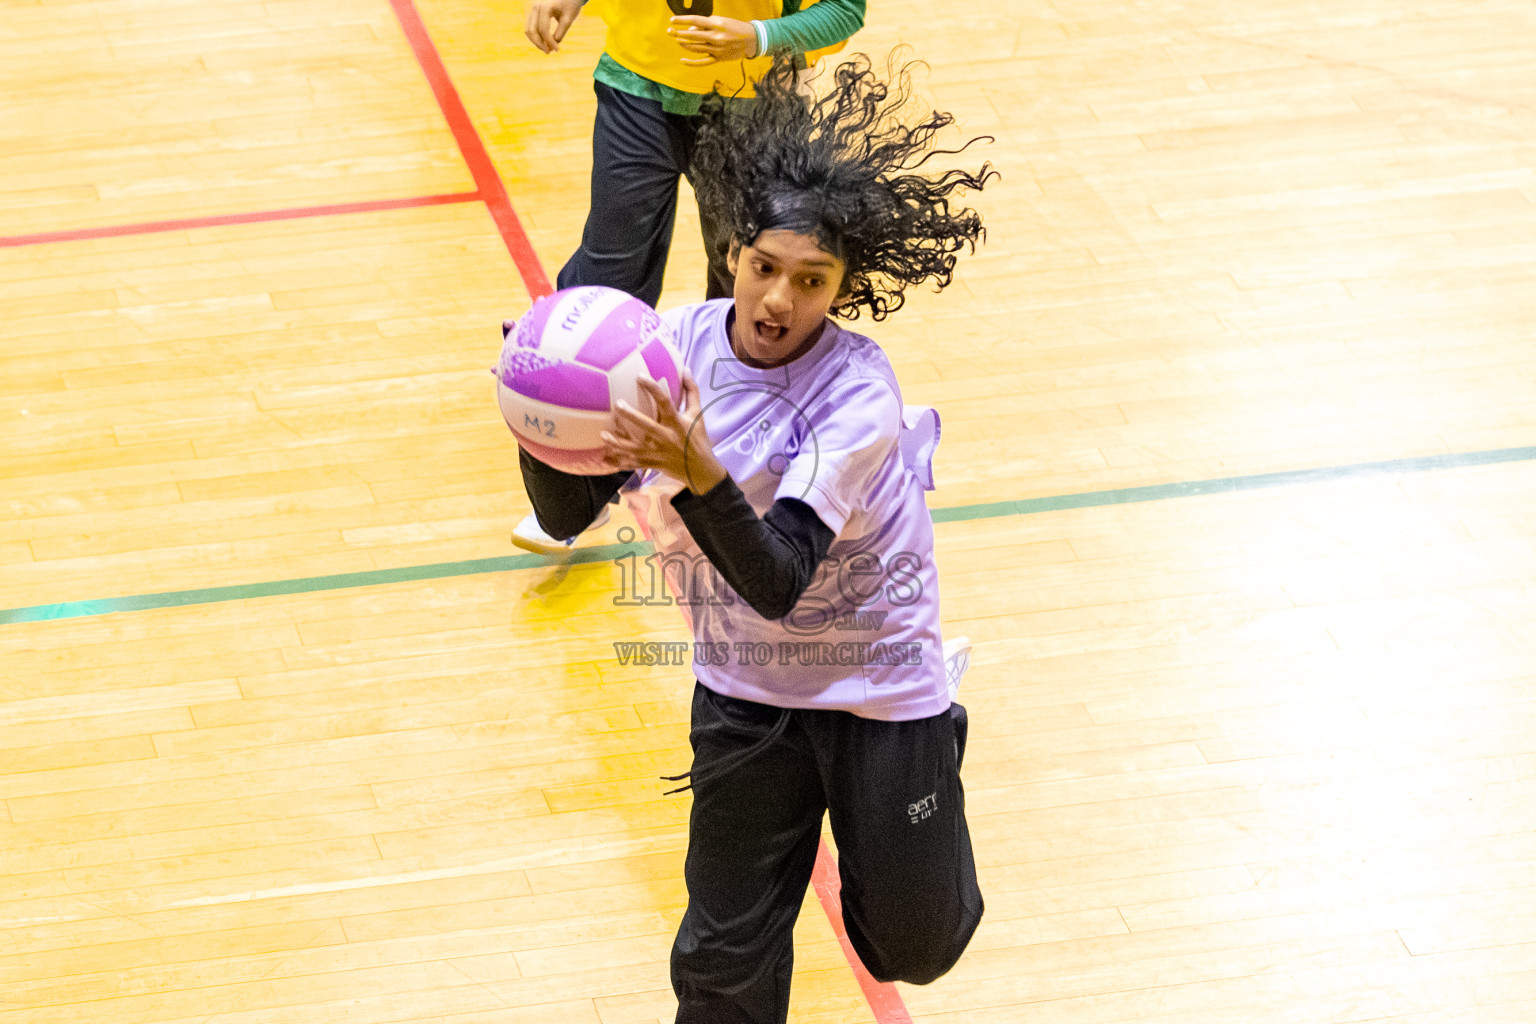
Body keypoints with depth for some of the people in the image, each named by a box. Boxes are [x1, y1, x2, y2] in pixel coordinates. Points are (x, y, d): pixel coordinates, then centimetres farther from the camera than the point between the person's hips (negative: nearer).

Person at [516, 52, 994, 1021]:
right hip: (745, 693, 3)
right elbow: (567, 514, -10)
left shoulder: (858, 393, -25)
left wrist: (700, 476, -50)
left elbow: (777, 582, -34)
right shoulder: (672, 346, -12)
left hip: (878, 680, -3)